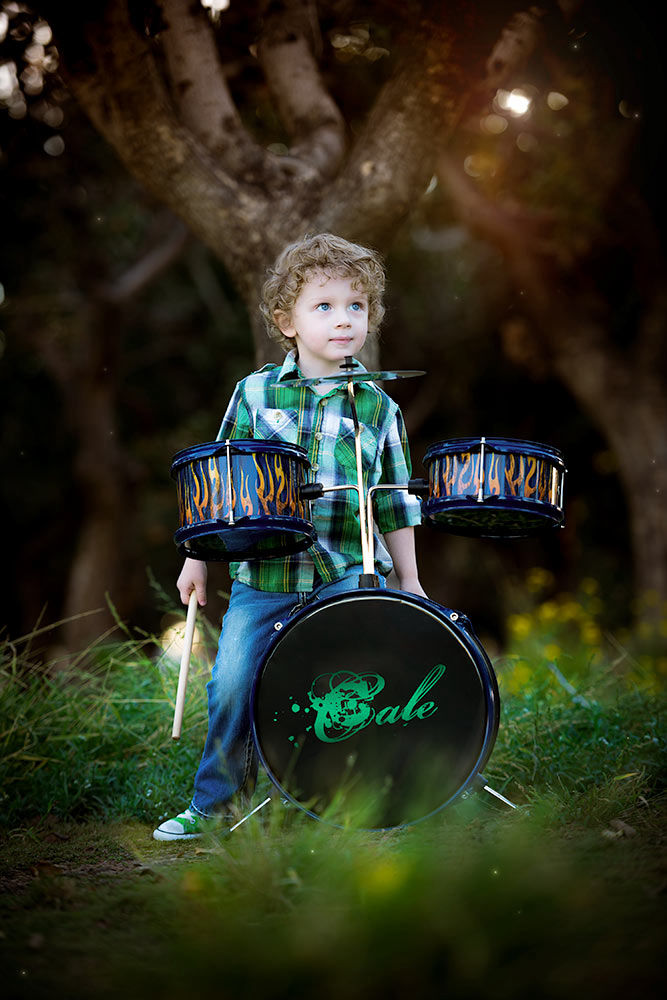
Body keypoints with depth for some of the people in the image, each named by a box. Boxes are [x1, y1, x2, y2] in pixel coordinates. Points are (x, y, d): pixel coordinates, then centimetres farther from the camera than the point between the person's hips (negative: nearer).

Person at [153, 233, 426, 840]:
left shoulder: (377, 408, 7)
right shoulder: (255, 394, 5)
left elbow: (394, 503, 11)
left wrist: (408, 581, 10)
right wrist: (198, 557, 8)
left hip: (347, 572, 0)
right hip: (263, 576, 0)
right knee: (233, 682, -7)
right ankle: (213, 803, 13)